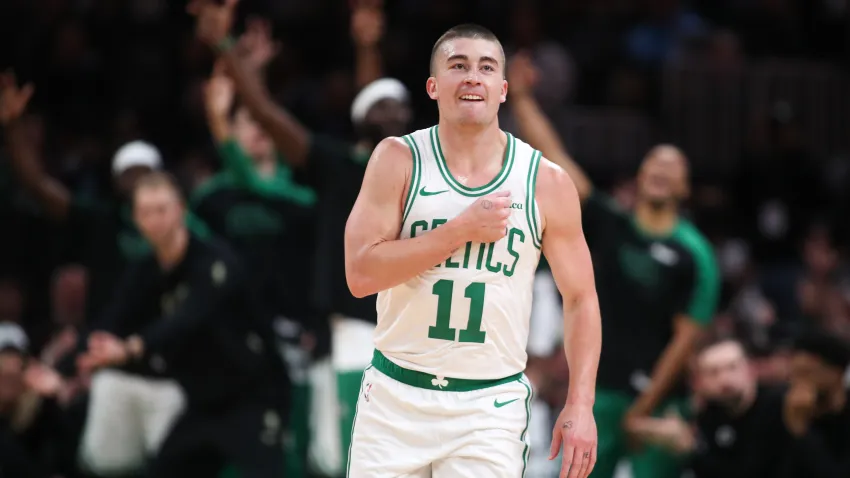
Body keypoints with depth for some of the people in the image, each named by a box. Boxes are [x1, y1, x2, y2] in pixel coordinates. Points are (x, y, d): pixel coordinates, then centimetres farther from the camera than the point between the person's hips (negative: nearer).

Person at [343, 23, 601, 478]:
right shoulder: (399, 160, -3)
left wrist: (580, 405, -4)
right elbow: (360, 274, -13)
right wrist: (462, 231, -17)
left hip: (489, 408, 0)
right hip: (396, 397, 0)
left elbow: (580, 298, 5)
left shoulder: (546, 183, -2)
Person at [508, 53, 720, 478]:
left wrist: (644, 411, -10)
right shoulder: (609, 223, 5)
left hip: (660, 401, -3)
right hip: (599, 391, 3)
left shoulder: (694, 254, -5)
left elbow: (686, 338, -7)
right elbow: (552, 157, 2)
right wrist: (520, 99, -5)